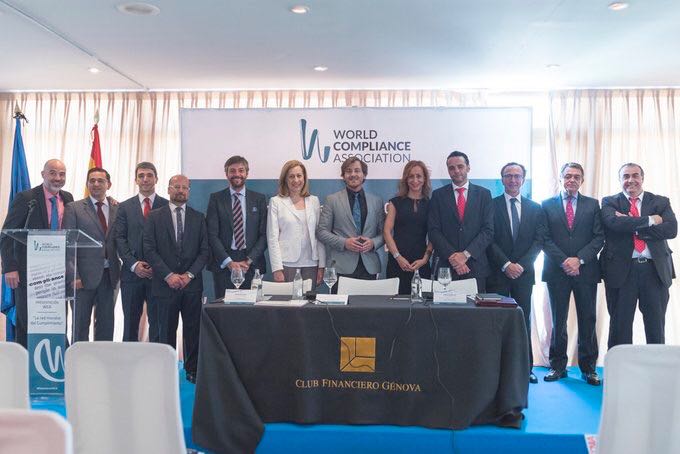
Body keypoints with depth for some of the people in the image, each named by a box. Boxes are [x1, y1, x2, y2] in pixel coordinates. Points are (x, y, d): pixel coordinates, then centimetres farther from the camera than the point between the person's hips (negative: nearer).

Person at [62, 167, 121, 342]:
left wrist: (120, 272, 0)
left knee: (106, 324, 9)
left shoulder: (118, 209, 8)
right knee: (80, 324, 6)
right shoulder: (74, 208, 1)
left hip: (109, 275, 3)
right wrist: (73, 276, -10)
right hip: (84, 275, -3)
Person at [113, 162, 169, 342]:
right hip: (131, 273, 1)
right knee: (130, 324, 8)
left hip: (158, 274, -1)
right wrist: (133, 264, -10)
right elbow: (119, 238, 3)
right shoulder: (125, 207, 10)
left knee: (158, 324, 1)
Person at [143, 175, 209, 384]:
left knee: (193, 329, 3)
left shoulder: (198, 217, 9)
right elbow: (150, 250, -2)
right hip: (165, 284, -1)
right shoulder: (154, 216, 4)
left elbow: (205, 250, 5)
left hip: (192, 283, 1)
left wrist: (190, 274, -8)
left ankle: (192, 370, 12)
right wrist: (168, 275, -11)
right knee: (167, 330, 4)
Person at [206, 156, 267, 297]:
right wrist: (228, 262, -11)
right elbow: (212, 234, -1)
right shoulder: (216, 198, 6)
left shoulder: (259, 199, 9)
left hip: (252, 264, 1)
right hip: (223, 264, -1)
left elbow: (264, 234, 3)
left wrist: (249, 260, -8)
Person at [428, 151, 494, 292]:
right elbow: (434, 231, 0)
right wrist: (452, 256, -12)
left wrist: (466, 254, -12)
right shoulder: (438, 195, 7)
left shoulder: (483, 194, 6)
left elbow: (488, 230, -1)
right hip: (446, 265, 0)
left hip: (475, 266, 0)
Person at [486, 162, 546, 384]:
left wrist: (521, 264, -9)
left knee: (524, 320, 6)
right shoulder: (491, 205, 2)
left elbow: (538, 240, 4)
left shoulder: (535, 208, 11)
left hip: (524, 273, 2)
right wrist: (506, 265, -12)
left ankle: (525, 367, 13)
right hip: (497, 273, -2)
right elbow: (489, 240, -4)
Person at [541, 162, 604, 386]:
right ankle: (558, 365, 15)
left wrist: (579, 259, -11)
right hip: (557, 272, 0)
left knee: (587, 320, 4)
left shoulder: (592, 205, 9)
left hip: (586, 270, 1)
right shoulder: (547, 205, 7)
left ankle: (588, 367, 14)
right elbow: (545, 239, 0)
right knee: (558, 321, 6)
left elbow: (599, 237, 2)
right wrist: (563, 262, -11)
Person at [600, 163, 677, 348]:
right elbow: (614, 223, -15)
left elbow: (671, 229, -7)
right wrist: (650, 220, -12)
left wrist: (631, 226, -12)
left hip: (655, 270, 2)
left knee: (656, 325, 9)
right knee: (620, 325, 6)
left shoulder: (661, 202, 11)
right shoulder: (609, 202, 7)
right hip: (622, 270, -1)